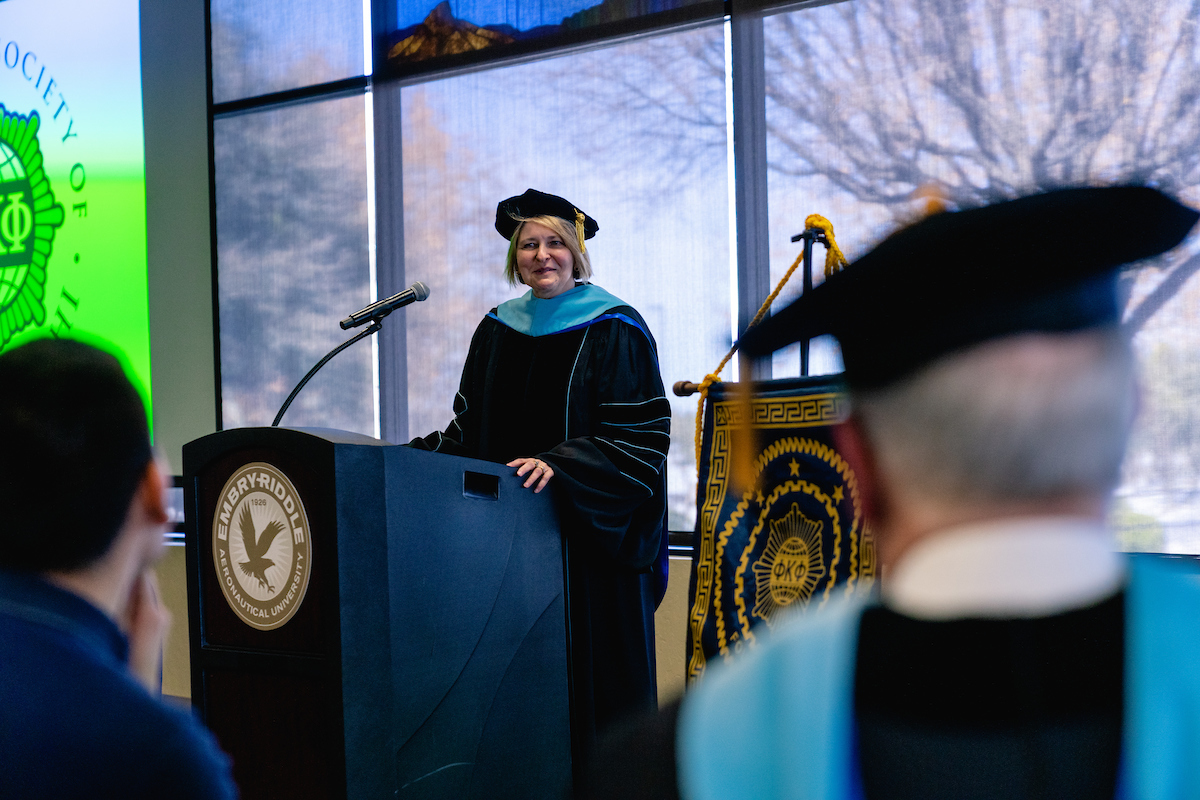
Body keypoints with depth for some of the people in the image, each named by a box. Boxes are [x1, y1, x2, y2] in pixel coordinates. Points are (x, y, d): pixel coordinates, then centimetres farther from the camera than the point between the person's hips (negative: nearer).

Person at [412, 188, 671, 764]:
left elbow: (641, 435, -11)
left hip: (588, 531, -4)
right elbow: (472, 431, 17)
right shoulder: (497, 332, 13)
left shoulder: (614, 331, -4)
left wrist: (561, 464, -22)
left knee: (587, 656, -4)